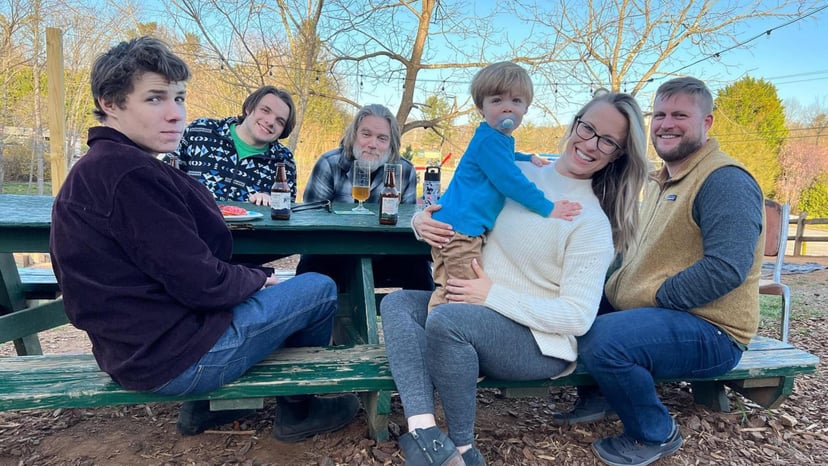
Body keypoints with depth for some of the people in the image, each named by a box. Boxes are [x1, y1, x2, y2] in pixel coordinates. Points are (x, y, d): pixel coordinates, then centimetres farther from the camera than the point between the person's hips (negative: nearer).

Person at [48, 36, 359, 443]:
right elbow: (202, 283, -24)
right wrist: (258, 280, -5)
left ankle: (205, 406, 28)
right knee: (319, 289, 2)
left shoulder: (95, 170, 8)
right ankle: (297, 409, 23)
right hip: (172, 356, -10)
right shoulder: (130, 173, -24)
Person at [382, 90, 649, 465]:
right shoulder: (517, 174, 4)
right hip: (481, 312, 7)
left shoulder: (593, 222, -13)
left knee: (445, 318, -32)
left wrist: (492, 295, -21)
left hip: (540, 340, -7)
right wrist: (423, 222, -9)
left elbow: (577, 318, -17)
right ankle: (425, 434, -27)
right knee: (397, 304, -12)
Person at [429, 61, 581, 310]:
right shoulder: (489, 140, -13)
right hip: (461, 227, -10)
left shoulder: (501, 139, 19)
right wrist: (548, 209, -11)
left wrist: (529, 158, 26)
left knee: (447, 290, 12)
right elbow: (511, 182, -17)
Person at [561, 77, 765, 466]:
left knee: (603, 338, -33)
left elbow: (727, 267, -27)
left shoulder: (725, 181, -15)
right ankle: (601, 395, 19)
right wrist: (612, 288, 6)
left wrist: (650, 298, -21)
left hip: (708, 332, -9)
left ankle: (656, 434, -5)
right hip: (652, 315, 10)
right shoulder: (659, 180, 15)